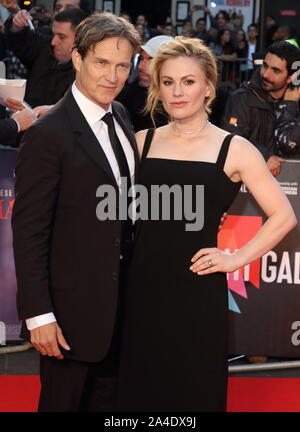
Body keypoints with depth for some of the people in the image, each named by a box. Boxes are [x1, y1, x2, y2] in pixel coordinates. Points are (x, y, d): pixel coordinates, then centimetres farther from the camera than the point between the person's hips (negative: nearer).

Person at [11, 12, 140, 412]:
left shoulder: (119, 115, 5)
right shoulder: (48, 135, -19)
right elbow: (28, 231, -18)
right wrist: (38, 315, -20)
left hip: (120, 293, 7)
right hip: (74, 301, -7)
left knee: (108, 397, 19)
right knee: (64, 400, 9)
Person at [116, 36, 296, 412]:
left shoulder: (234, 150, -3)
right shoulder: (141, 142, 6)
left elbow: (283, 216, -1)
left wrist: (238, 258, -5)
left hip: (198, 292, -2)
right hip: (142, 288, 3)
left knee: (194, 390, 6)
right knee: (140, 388, 8)